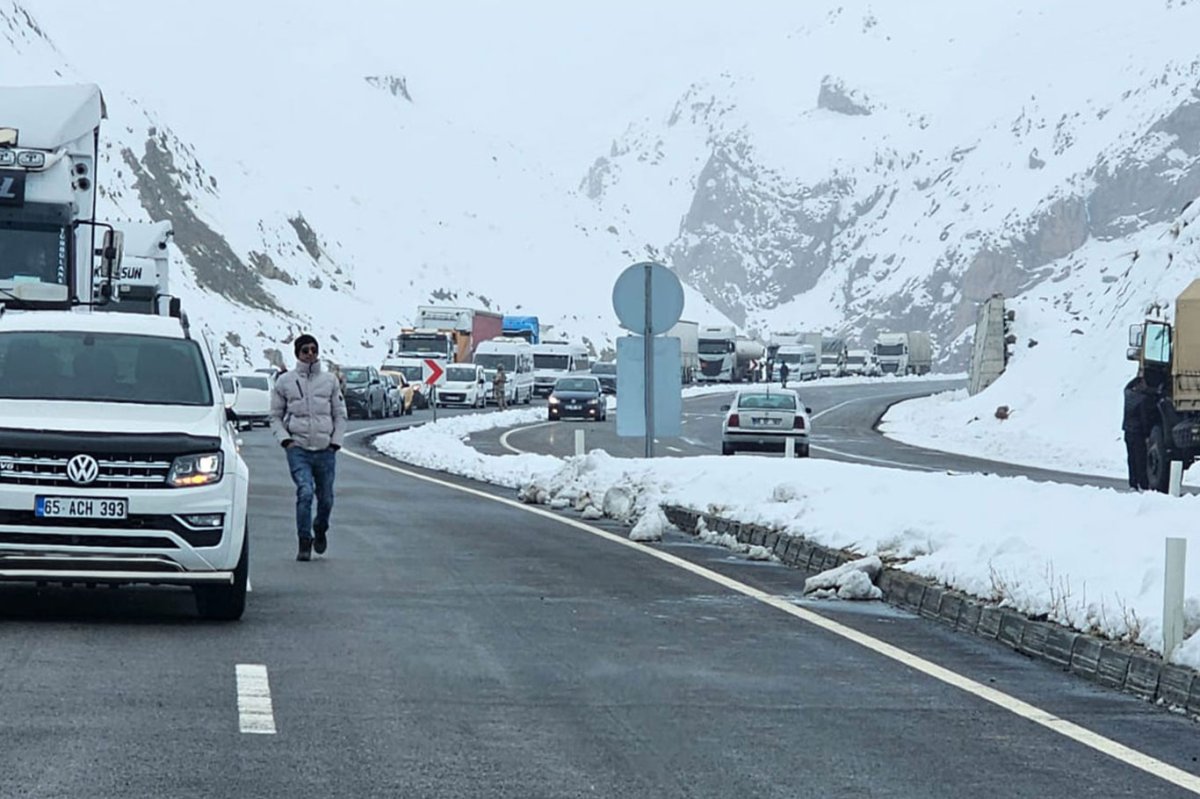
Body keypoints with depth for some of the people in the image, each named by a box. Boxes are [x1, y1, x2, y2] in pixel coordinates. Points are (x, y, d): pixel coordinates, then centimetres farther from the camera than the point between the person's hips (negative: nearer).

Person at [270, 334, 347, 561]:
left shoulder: (330, 381, 9)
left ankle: (320, 531, 38)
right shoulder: (285, 381, 5)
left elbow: (340, 414, 14)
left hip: (325, 449, 2)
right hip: (298, 448, -2)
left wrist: (336, 441, 2)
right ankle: (304, 543, -8)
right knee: (305, 493, -18)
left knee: (326, 498, 8)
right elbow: (275, 416, 10)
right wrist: (285, 439, -5)